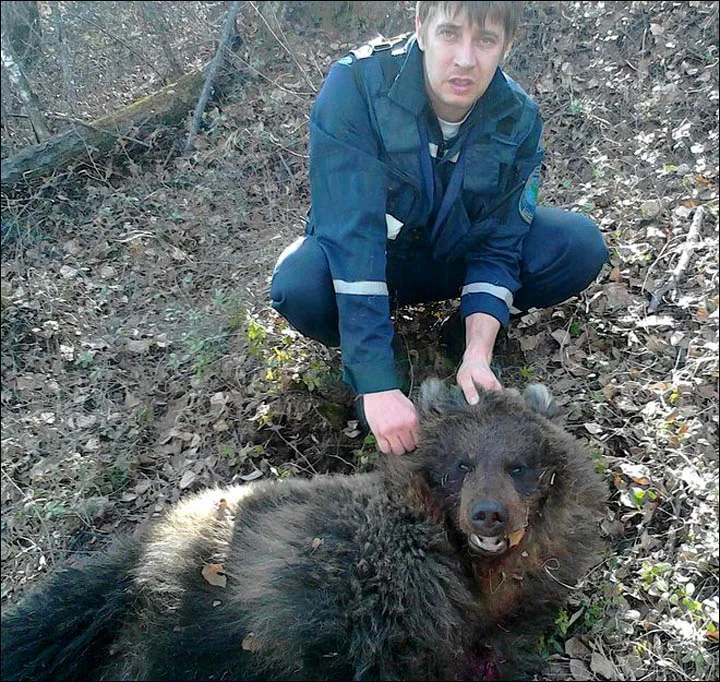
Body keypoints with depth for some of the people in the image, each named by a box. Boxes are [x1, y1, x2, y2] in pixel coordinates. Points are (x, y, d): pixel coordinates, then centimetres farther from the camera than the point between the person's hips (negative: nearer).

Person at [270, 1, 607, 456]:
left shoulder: (518, 117, -17)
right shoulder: (356, 84, -28)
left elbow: (497, 246, -13)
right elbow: (351, 238, -36)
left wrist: (477, 355, -29)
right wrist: (378, 385, -40)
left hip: (454, 254, 3)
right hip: (360, 260, -2)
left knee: (582, 246, -18)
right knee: (299, 286, -36)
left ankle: (466, 332, 5)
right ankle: (358, 362, -2)